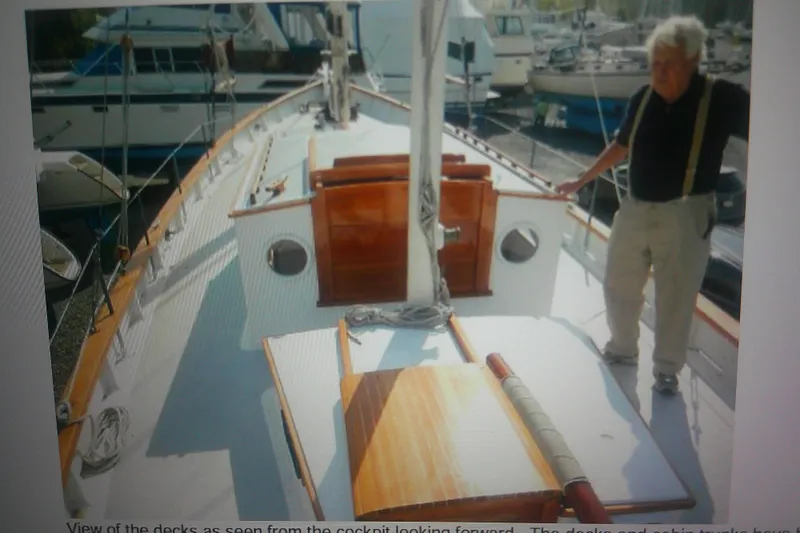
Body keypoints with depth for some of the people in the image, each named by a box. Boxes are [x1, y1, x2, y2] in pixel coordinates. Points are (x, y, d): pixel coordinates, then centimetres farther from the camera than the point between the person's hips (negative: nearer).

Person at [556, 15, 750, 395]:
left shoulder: (720, 97, -13)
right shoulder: (643, 98, 1)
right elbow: (621, 146, 16)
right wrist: (582, 181, 20)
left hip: (686, 215, -5)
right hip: (635, 209, 5)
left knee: (675, 298, 4)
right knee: (619, 287, 16)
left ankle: (667, 370, 23)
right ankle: (623, 349, 37)